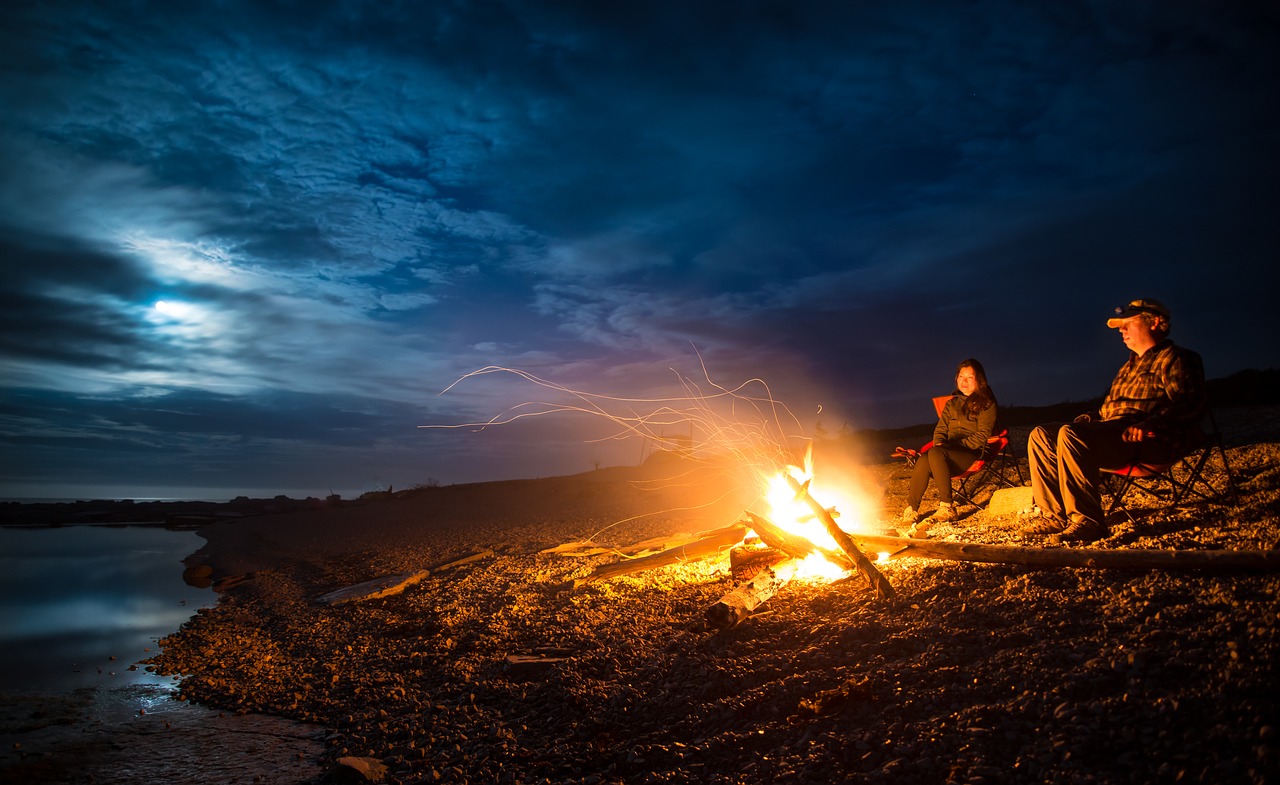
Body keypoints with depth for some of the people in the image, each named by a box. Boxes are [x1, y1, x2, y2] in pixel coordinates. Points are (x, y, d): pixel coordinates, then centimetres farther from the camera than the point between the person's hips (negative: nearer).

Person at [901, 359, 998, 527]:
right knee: (923, 460, -31)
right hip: (949, 452, 5)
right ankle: (911, 509, -29)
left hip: (973, 453, -5)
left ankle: (947, 507, -31)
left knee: (935, 454, -36)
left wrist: (959, 445, -14)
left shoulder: (987, 404, 5)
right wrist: (939, 443, -1)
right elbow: (941, 428, 21)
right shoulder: (952, 403, 23)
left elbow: (983, 435, -4)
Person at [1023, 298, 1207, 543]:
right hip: (1110, 430, 9)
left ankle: (1087, 520, -33)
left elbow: (1188, 404, -12)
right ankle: (1055, 516, -10)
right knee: (1041, 436, -4)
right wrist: (1089, 418, 14)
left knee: (1070, 434, -34)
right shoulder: (1129, 366, 31)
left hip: (1150, 440, -9)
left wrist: (1149, 424, -28)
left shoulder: (1173, 358, 4)